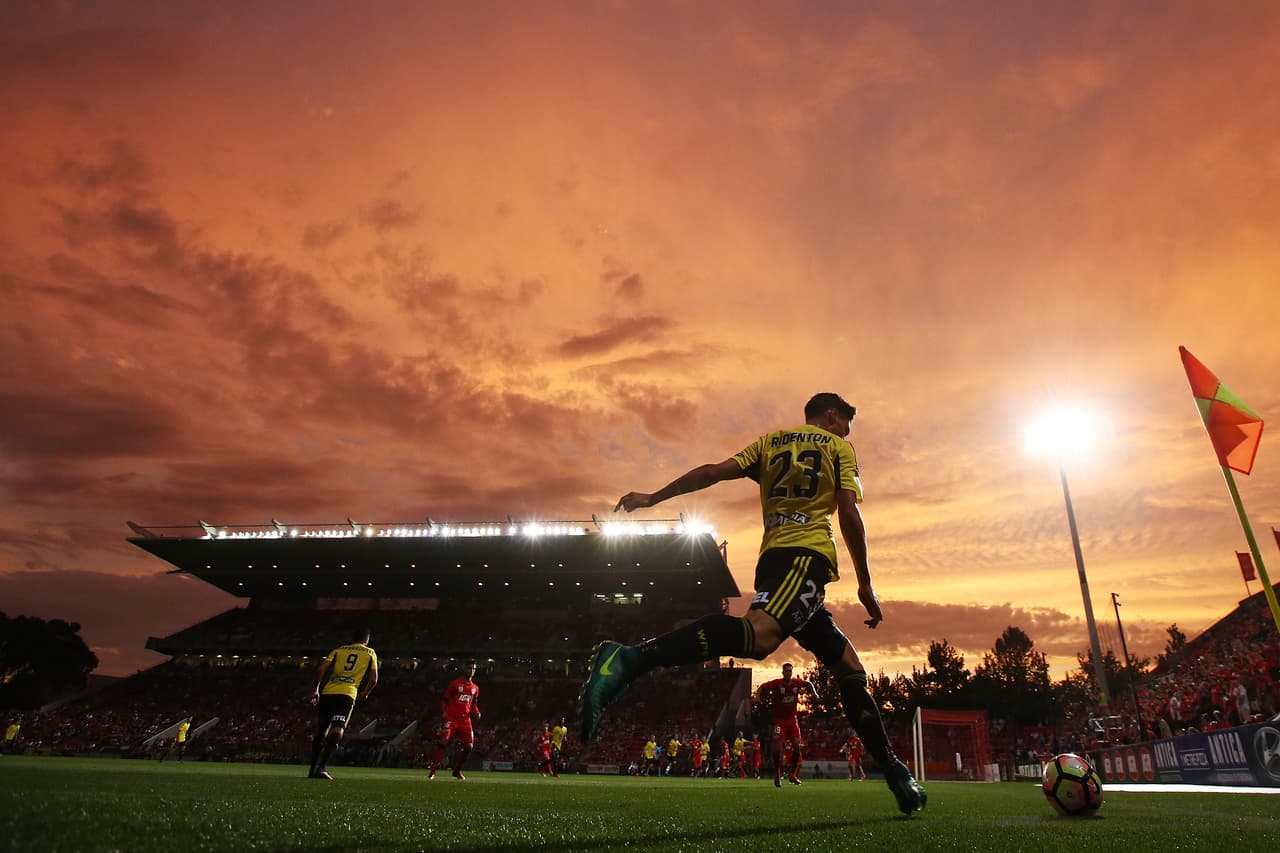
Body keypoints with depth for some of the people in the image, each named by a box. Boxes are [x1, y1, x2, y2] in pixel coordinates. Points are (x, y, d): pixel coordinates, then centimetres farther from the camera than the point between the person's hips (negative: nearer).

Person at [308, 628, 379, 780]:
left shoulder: (339, 650, 20)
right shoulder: (370, 653, 15)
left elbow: (321, 669, 7)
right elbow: (373, 679, 11)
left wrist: (316, 689, 10)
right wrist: (365, 693, 28)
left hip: (327, 692, 3)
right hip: (347, 694, -3)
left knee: (320, 731, 16)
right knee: (336, 732, -7)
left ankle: (313, 768, 19)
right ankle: (322, 767, -22)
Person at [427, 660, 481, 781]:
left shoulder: (475, 688, 14)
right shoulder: (455, 683, -2)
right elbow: (444, 699, 1)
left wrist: (476, 713, 3)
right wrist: (444, 712, -15)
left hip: (465, 720, 5)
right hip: (451, 718, -5)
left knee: (468, 746, 0)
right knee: (442, 742, -13)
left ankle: (457, 770, 20)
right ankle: (433, 771, -2)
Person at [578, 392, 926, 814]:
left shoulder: (770, 442, 26)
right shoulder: (839, 448, 14)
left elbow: (716, 471, 12)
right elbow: (848, 515, 2)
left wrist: (653, 497, 12)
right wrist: (865, 584, 7)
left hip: (773, 557, 7)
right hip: (807, 554, -7)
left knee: (848, 666, 16)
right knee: (760, 634, -32)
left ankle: (894, 772, 18)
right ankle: (629, 659, -47)